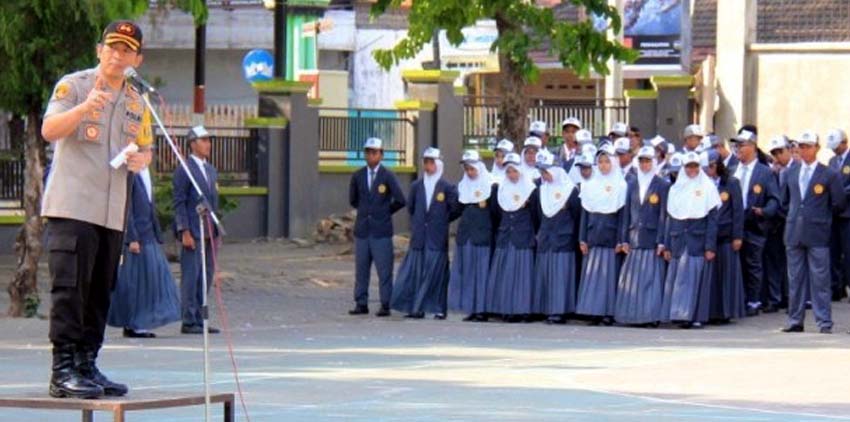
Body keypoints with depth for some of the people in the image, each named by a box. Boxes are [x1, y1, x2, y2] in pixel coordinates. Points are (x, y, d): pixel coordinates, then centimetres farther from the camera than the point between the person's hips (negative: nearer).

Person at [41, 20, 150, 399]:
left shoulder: (136, 102, 17)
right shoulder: (73, 85, -2)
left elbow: (143, 150, 27)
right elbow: (49, 130, -16)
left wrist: (142, 159, 2)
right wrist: (84, 108, -34)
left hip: (112, 213, 6)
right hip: (72, 207, -6)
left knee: (100, 294, 8)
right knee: (70, 288, -12)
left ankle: (86, 366, 16)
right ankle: (63, 371, -13)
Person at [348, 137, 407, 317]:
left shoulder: (388, 176, -3)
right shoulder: (358, 176, 9)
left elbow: (400, 201, -6)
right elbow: (353, 200, 21)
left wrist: (386, 212, 4)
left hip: (381, 230, -4)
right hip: (362, 229, 4)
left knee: (384, 270, -4)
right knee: (361, 269, 4)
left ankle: (385, 306, -1)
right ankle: (361, 304, 8)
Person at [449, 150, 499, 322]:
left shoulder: (491, 187, -4)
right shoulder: (463, 187, 14)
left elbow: (495, 212, -4)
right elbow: (459, 209, 15)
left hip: (483, 235, -6)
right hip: (465, 235, 6)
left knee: (482, 271, -5)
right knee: (466, 271, 3)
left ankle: (482, 309, -2)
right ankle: (471, 309, 6)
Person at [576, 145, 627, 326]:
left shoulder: (620, 186, 2)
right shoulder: (590, 185, 12)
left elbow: (622, 215, -1)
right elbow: (584, 213, 11)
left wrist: (620, 240, -8)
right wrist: (582, 239, 5)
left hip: (610, 236, -3)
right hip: (593, 236, 3)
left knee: (609, 273, -4)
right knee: (592, 273, 0)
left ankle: (609, 312, -2)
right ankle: (594, 311, 1)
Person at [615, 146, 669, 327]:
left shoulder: (662, 185, 0)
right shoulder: (632, 183, 13)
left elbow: (663, 215, -3)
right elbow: (627, 212, 13)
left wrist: (661, 241, -10)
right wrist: (625, 239, 7)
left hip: (652, 238, -4)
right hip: (634, 237, 4)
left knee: (652, 277, -6)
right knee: (632, 278, 1)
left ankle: (651, 316, -5)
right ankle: (633, 314, 4)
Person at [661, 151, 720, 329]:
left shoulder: (707, 187, 3)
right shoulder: (676, 188, 13)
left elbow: (713, 218, -2)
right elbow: (670, 218, 14)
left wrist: (710, 246, -9)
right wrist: (667, 246, 7)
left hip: (698, 239, -3)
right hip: (679, 239, 3)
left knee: (696, 277, -6)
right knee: (677, 278, 0)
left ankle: (695, 316, -5)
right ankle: (680, 314, 3)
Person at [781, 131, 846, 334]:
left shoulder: (829, 175, -1)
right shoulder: (791, 173, 13)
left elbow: (838, 204, 2)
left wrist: (821, 216, 6)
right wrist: (795, 215, 14)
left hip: (817, 234, -4)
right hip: (794, 233, 4)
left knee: (820, 280, -5)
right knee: (795, 279, 7)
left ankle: (824, 323, -2)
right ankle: (795, 321, 12)